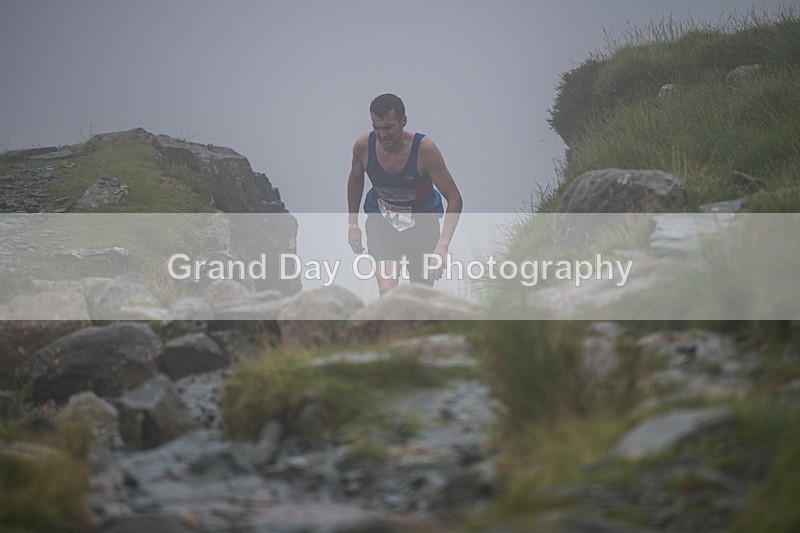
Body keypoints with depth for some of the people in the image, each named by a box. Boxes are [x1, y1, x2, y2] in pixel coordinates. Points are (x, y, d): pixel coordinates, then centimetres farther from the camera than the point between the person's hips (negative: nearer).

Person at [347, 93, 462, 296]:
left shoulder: (424, 148, -26)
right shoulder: (363, 146, -18)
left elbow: (454, 199, -23)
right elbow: (355, 179, 7)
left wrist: (442, 245, -33)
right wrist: (352, 224, 9)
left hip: (422, 220, -1)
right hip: (381, 219, 1)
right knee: (387, 292, -19)